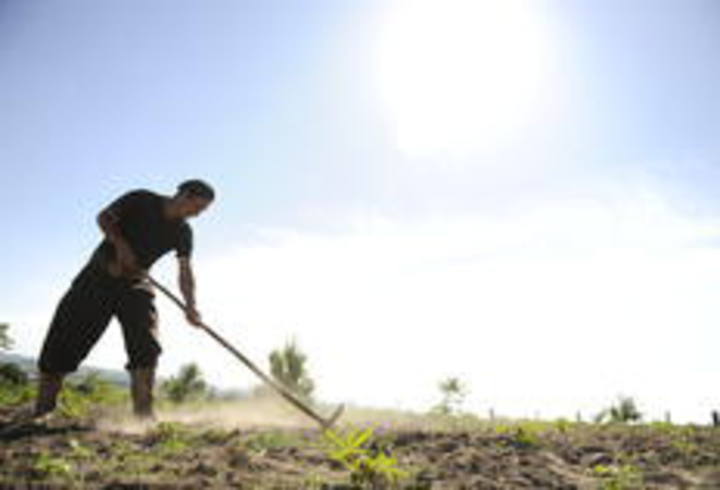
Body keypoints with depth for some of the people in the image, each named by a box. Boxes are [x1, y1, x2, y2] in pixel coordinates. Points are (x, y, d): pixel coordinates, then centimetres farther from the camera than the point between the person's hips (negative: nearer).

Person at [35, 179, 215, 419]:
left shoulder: (182, 232, -3)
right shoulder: (141, 200, -9)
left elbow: (185, 272, -8)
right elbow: (104, 217, -3)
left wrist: (190, 306, -23)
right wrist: (120, 244, -21)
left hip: (135, 282, 2)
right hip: (100, 273, -2)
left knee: (146, 345, -16)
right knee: (64, 337, -3)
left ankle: (144, 413, -13)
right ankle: (41, 412, 8)